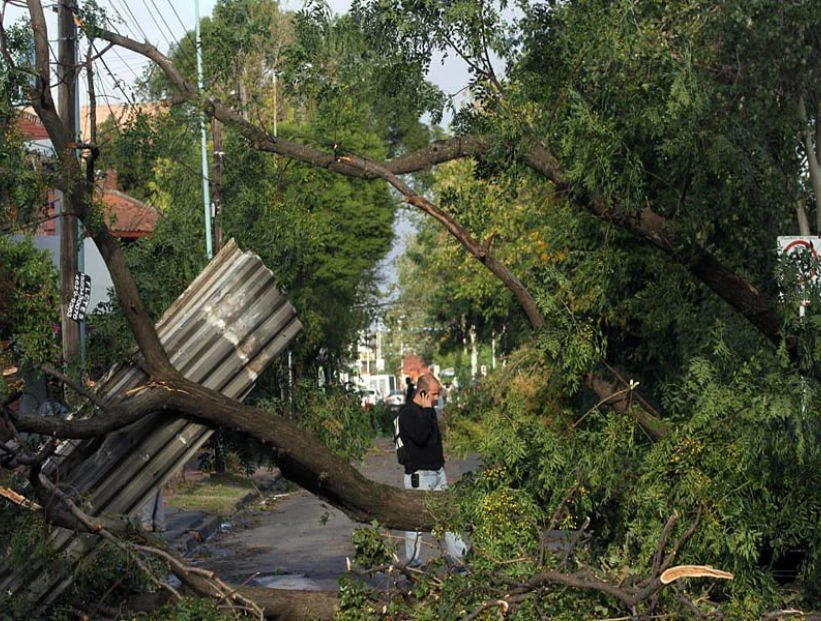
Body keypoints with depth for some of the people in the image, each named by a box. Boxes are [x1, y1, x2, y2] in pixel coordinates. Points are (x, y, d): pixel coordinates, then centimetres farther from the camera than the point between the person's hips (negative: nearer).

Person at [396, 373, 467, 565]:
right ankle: (411, 561, 7)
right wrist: (426, 411, -22)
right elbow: (420, 437, -28)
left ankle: (459, 554, 14)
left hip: (437, 471, 9)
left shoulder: (429, 410, 13)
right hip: (419, 474, -9)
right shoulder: (407, 412, -14)